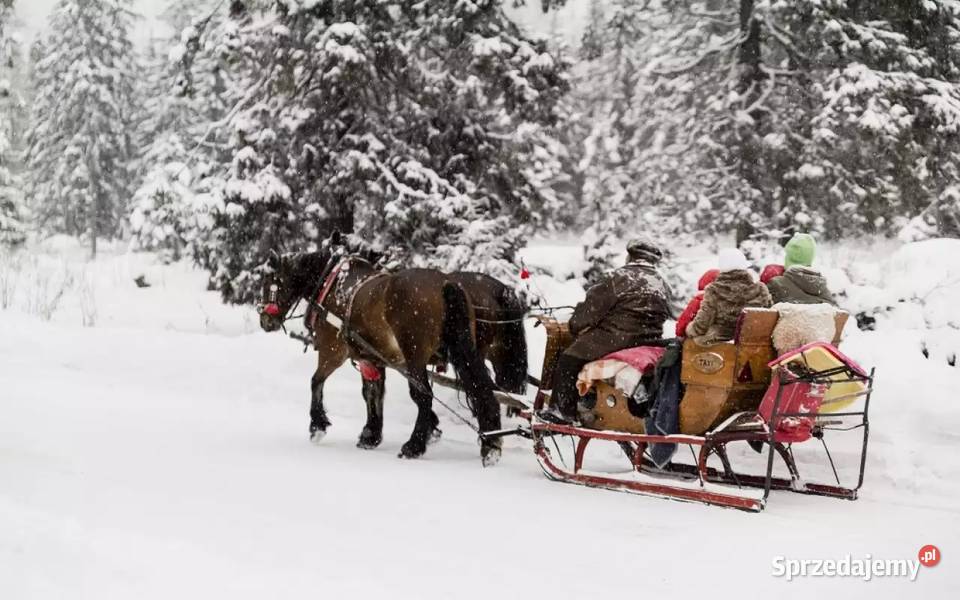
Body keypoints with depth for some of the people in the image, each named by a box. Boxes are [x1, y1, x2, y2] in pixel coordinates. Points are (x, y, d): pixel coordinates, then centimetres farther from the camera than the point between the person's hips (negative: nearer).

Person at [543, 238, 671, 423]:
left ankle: (563, 409, -9)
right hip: (651, 341, 8)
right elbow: (665, 314, 16)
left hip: (618, 337, -8)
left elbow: (593, 306, -7)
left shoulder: (618, 278, -8)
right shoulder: (661, 284, 12)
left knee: (569, 360, -2)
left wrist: (576, 326, 7)